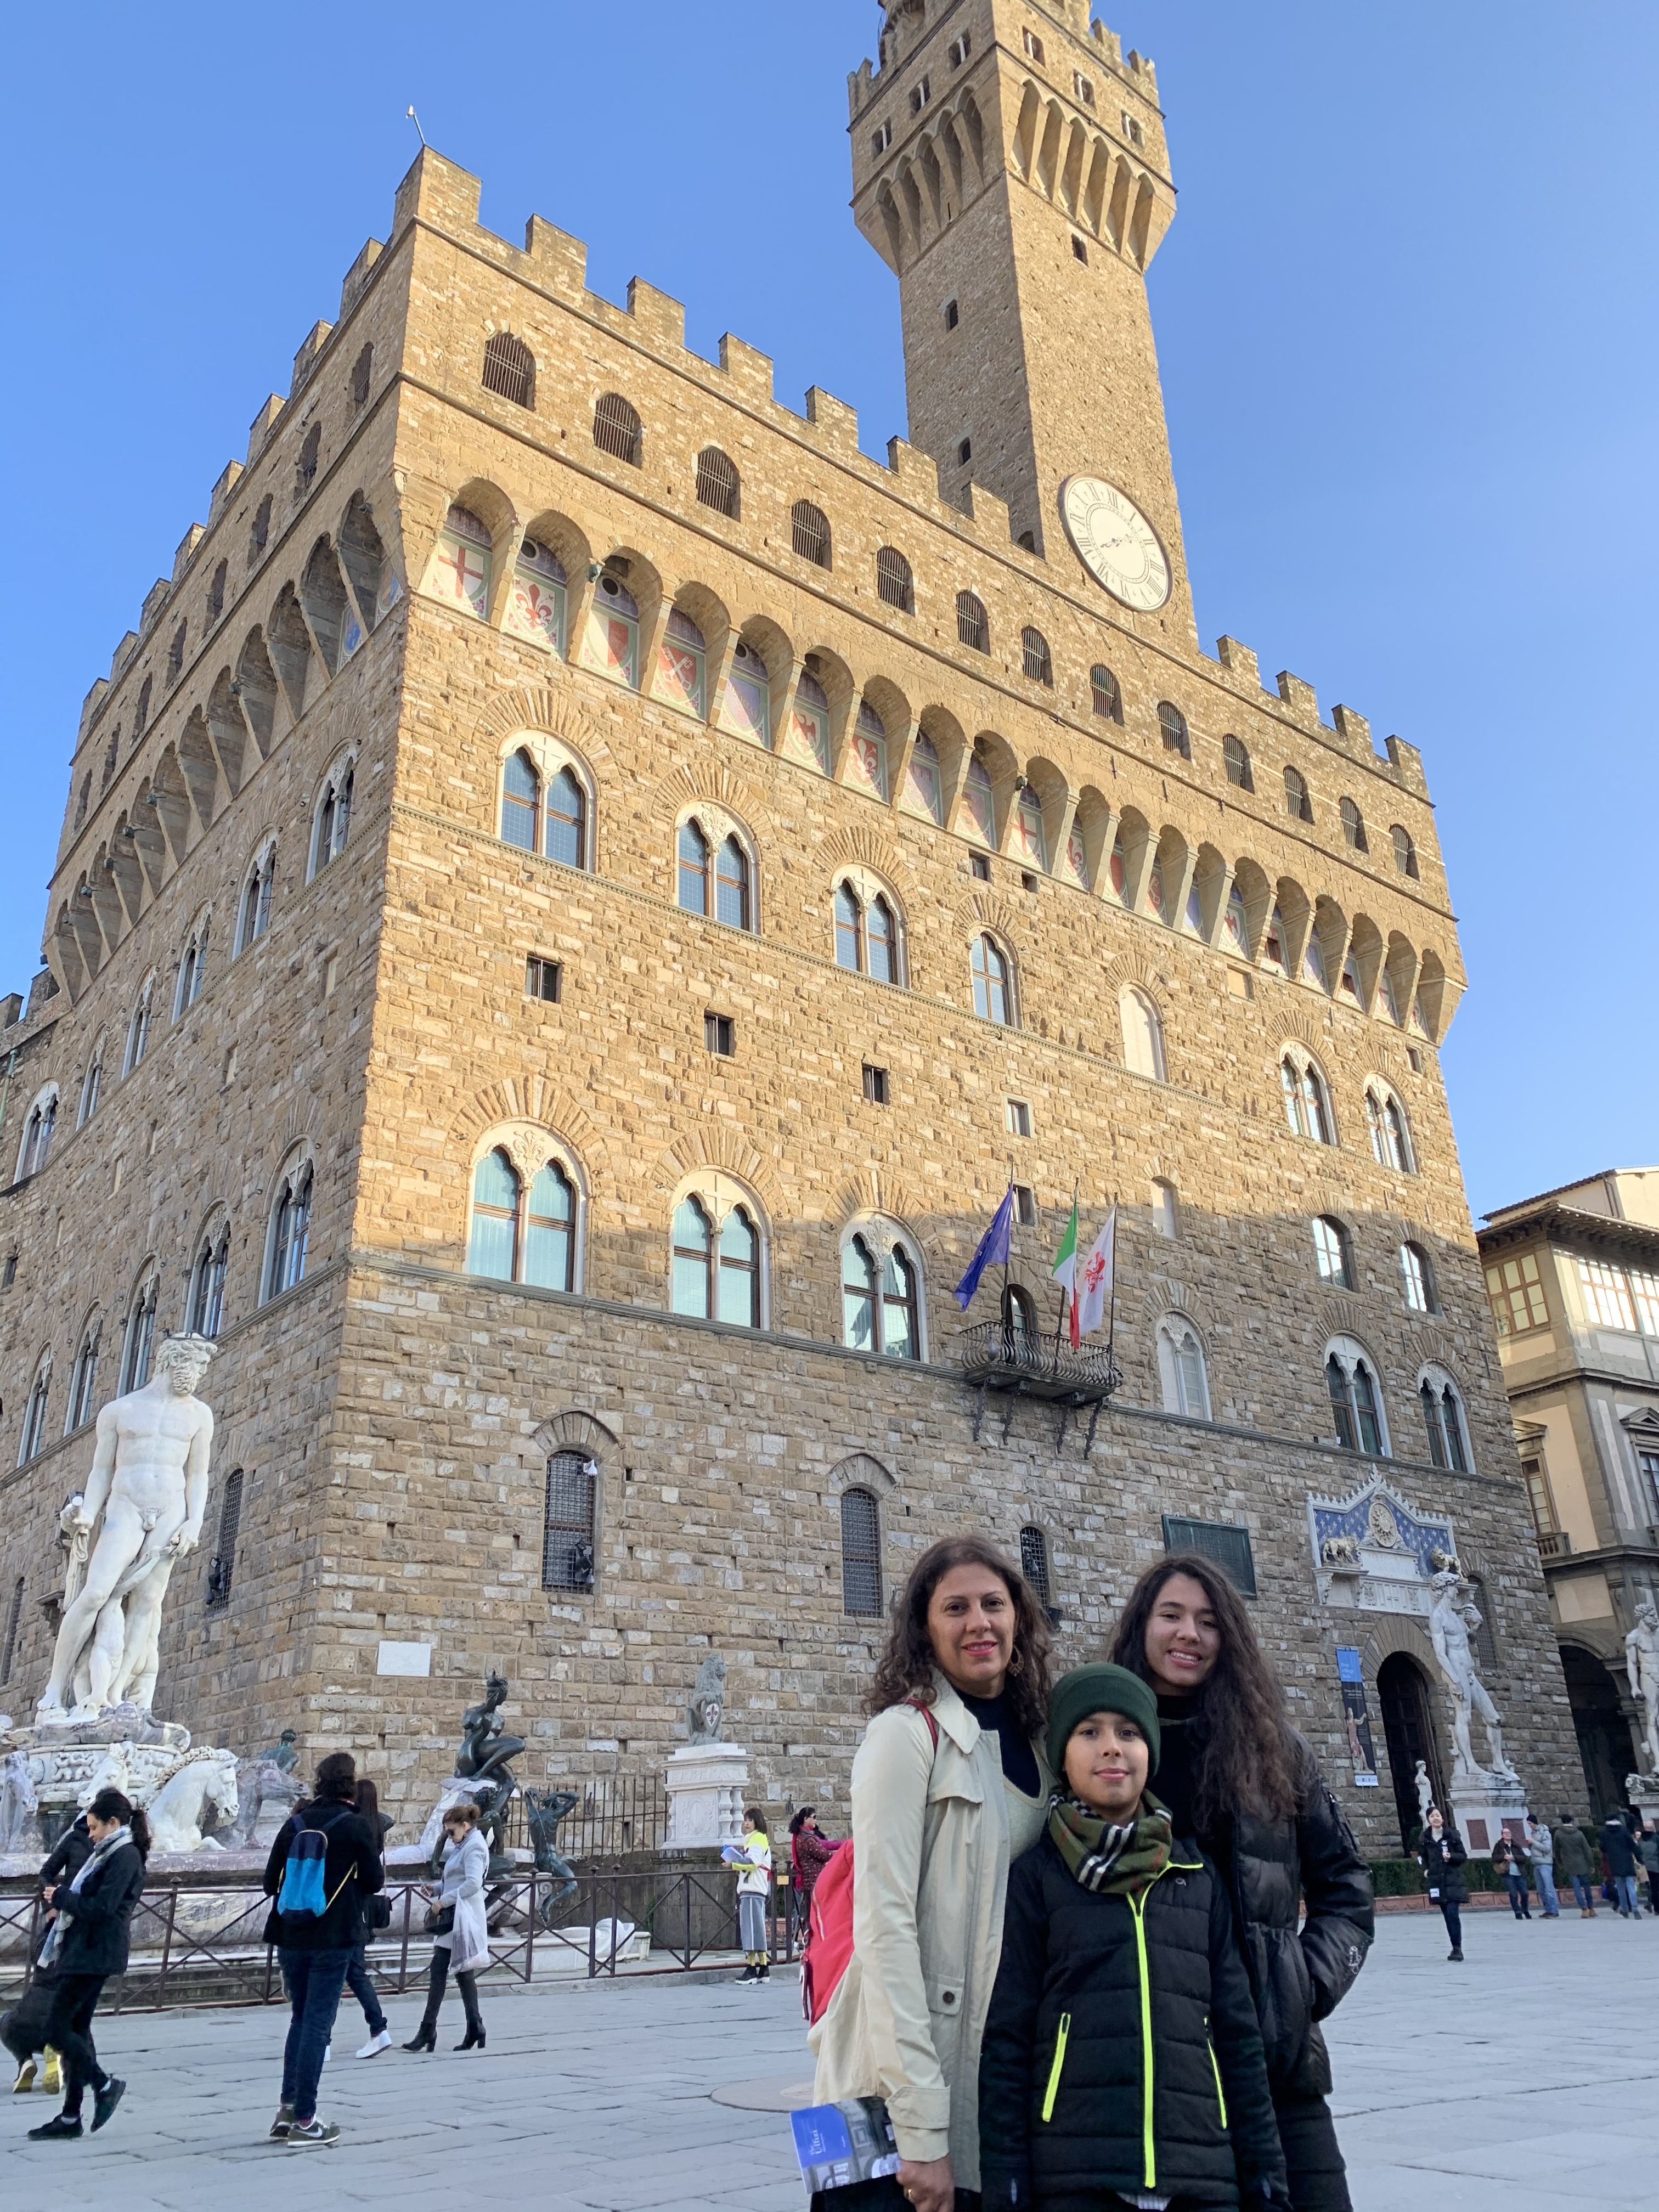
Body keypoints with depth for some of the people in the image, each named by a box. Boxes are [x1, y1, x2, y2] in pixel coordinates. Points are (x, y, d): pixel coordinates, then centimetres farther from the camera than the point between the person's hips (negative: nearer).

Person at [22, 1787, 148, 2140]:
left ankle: (104, 2084, 3)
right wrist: (64, 1906, 3)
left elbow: (102, 1908, -21)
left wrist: (61, 1897, -9)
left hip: (93, 1956, -10)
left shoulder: (125, 1856, -14)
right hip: (77, 1952, 10)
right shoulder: (106, 1852, 17)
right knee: (75, 2028, 11)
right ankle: (70, 2116, 18)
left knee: (56, 2028, -8)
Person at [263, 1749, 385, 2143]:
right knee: (317, 2024, 3)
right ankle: (304, 2120, 5)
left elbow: (271, 1881, 6)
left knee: (300, 2018, 18)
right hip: (333, 1939, -4)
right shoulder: (357, 1827, -8)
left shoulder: (295, 1823, 3)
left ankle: (287, 2108, 13)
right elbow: (374, 1882, -2)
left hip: (290, 1937, 4)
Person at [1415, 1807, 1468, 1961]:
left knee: (1452, 1913, -14)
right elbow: (1421, 1856, 20)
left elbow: (1463, 1855, 2)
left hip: (1453, 1880, -3)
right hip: (1436, 1881, 3)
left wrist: (1451, 1857, -15)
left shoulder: (1453, 1835, -3)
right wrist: (1425, 1869, 6)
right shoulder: (1424, 1838, 5)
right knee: (1447, 1915, 8)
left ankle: (1457, 1948, -9)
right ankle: (1456, 1948, 18)